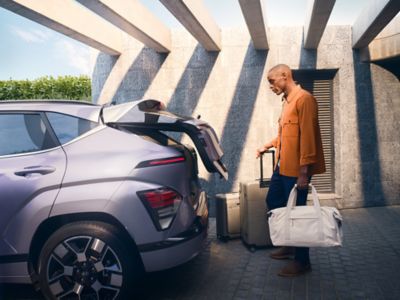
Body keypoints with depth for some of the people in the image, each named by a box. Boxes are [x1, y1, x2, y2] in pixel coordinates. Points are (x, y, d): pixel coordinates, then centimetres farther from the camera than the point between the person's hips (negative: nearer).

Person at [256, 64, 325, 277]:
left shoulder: (304, 98, -13)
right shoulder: (287, 100, 15)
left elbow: (307, 135, -20)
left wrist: (304, 170, -23)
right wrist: (268, 146, 20)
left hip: (296, 169, -10)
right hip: (282, 165, 10)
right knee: (273, 202, 18)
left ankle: (302, 261, 16)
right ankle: (289, 245, 35)